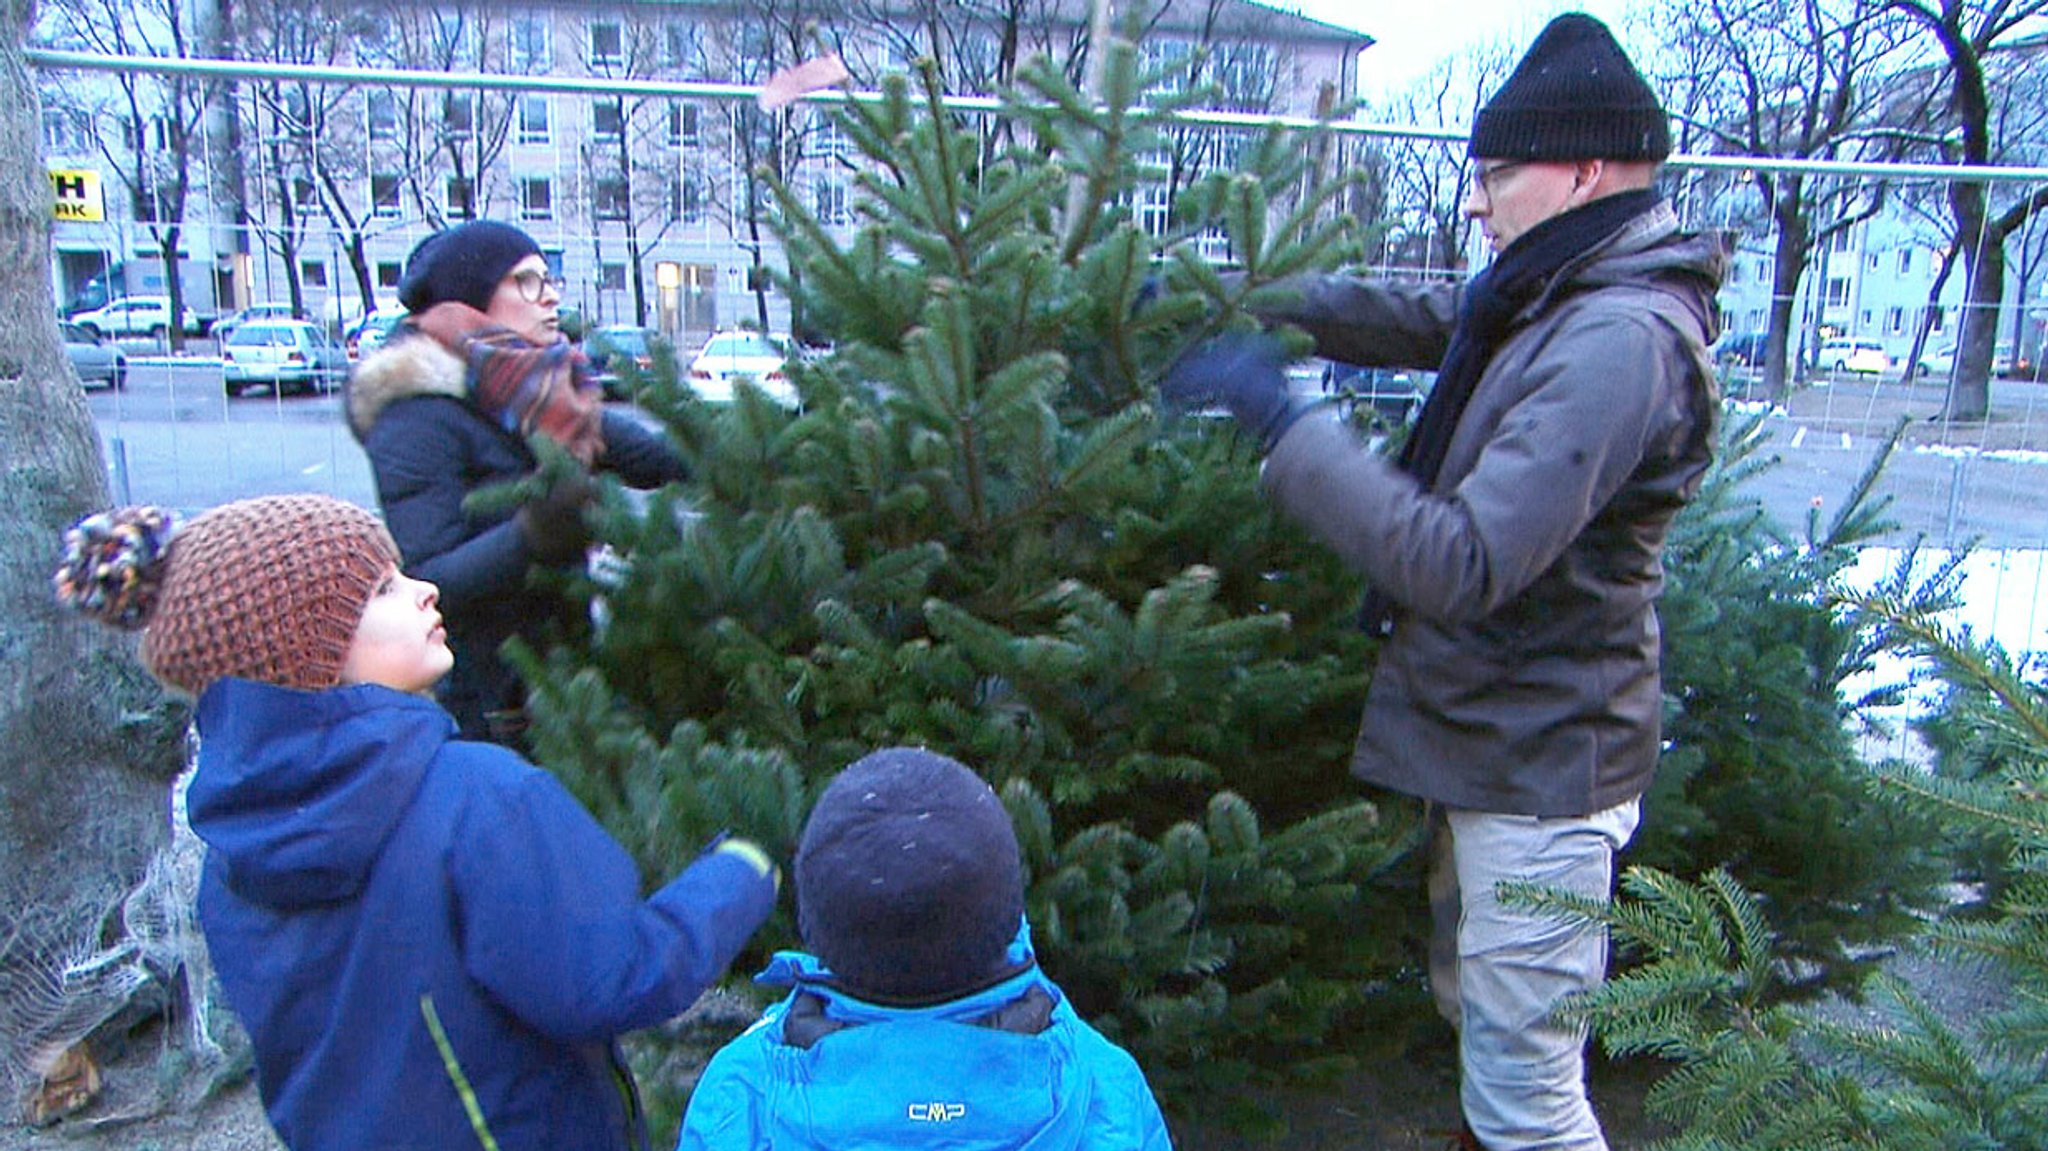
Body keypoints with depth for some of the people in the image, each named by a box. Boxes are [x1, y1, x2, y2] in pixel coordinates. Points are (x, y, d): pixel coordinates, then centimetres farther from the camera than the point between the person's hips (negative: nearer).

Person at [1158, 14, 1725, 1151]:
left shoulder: (1618, 339, -25)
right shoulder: (1562, 299, 7)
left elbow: (1463, 564, -32)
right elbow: (1408, 317, 21)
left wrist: (1278, 418, -30)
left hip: (1538, 763, -10)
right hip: (1497, 735, 10)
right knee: (1473, 1005, 26)